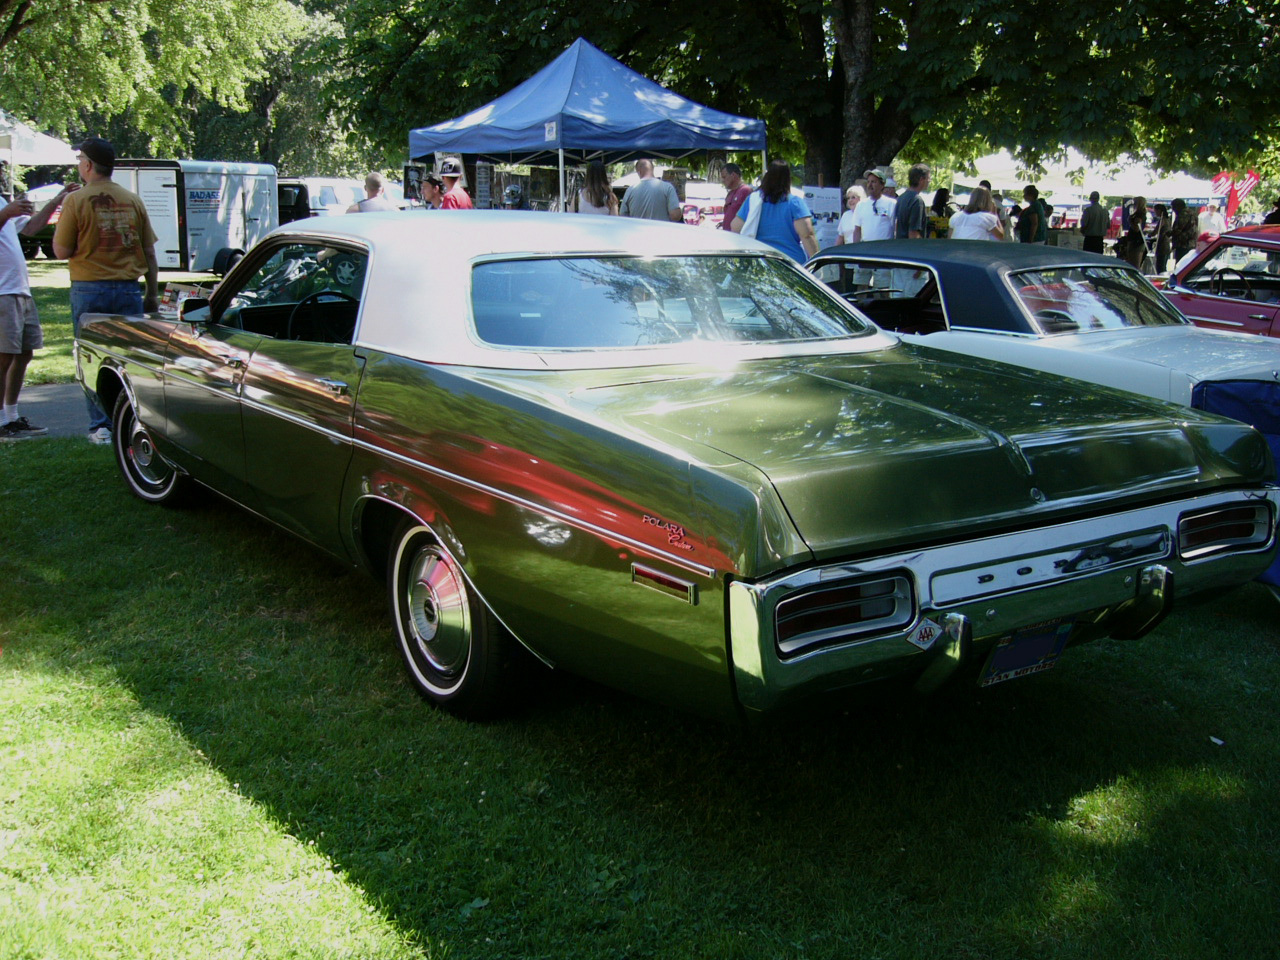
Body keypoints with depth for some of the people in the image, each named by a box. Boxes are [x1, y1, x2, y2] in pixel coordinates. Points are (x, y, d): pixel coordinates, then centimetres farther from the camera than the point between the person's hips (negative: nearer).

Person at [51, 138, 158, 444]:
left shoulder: (76, 200, -6)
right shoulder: (133, 201, 5)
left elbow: (61, 251, -6)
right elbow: (149, 253, 7)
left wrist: (61, 222, 9)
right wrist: (152, 293, 15)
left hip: (89, 290, -3)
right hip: (128, 289, 3)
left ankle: (101, 426, 5)